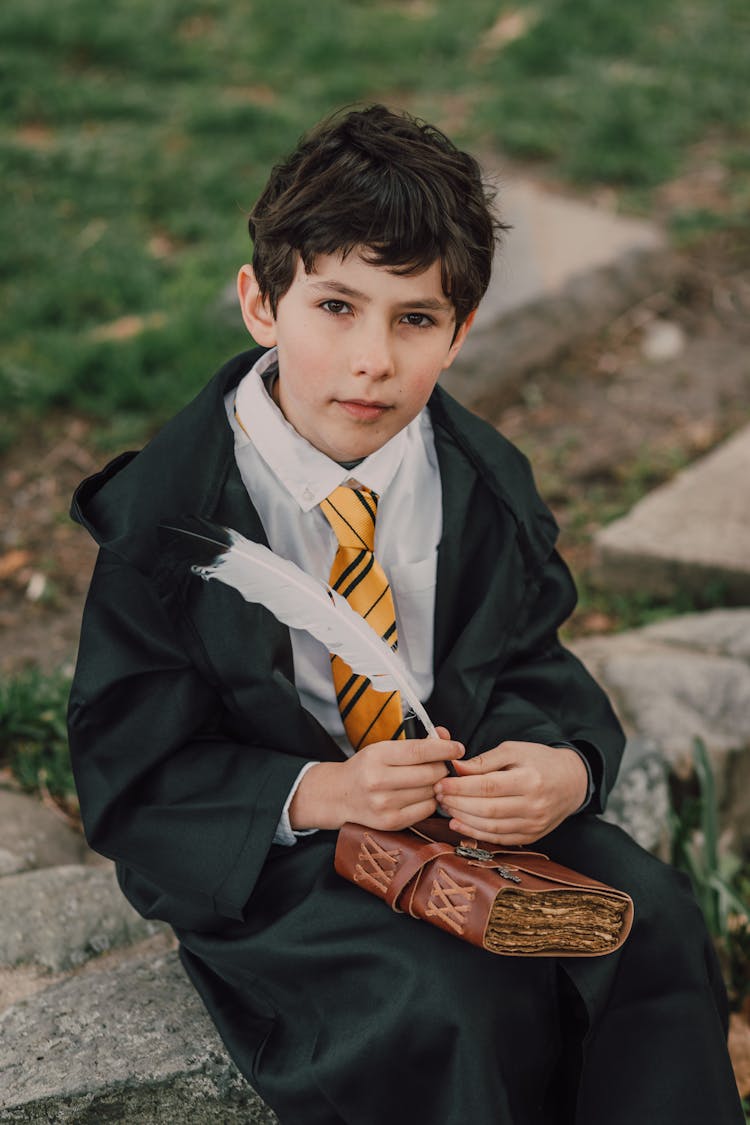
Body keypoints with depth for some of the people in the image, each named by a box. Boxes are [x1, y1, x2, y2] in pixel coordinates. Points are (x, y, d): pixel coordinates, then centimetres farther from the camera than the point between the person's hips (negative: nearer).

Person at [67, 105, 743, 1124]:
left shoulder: (486, 484, -3)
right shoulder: (163, 515, -15)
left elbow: (531, 665, 6)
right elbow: (131, 770, -11)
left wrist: (564, 765, -19)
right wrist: (313, 796, -26)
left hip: (466, 800, 4)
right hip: (266, 850, -4)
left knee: (651, 920, -19)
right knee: (445, 1002, -28)